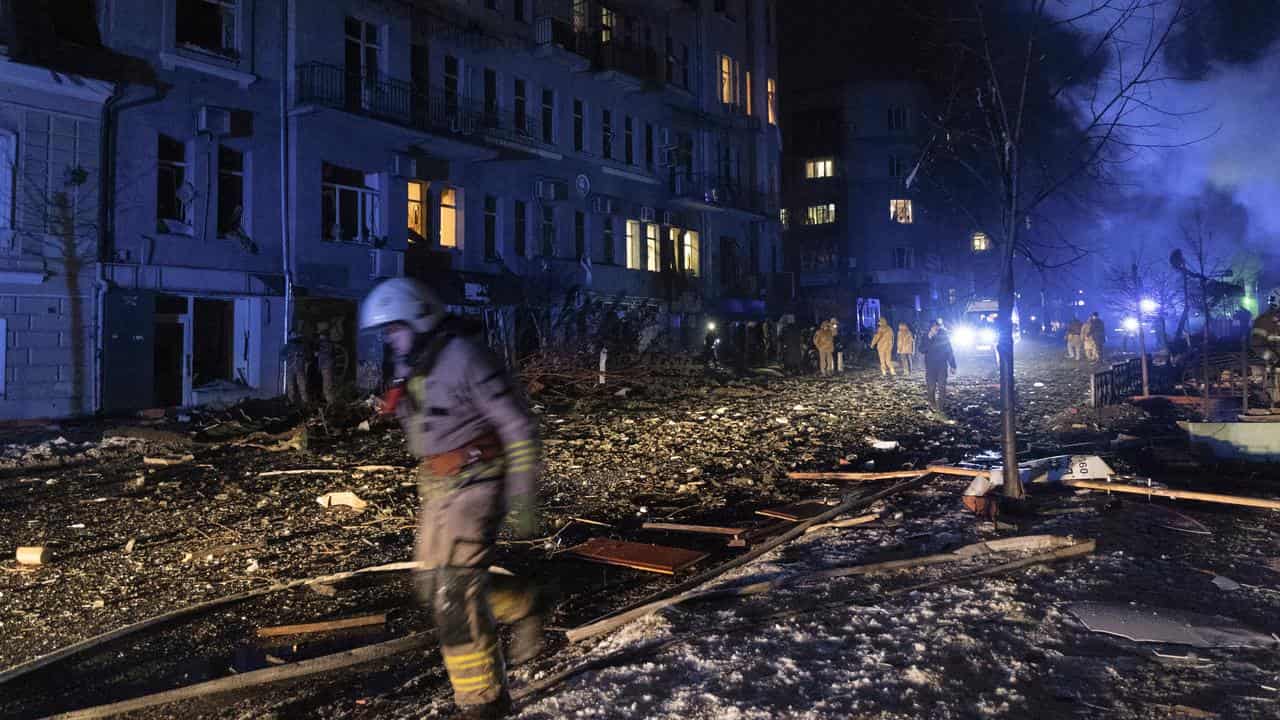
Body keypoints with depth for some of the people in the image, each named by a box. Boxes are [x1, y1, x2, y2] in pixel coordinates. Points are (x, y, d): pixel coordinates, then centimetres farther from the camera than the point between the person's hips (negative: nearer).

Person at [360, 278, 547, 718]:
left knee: (454, 591, -11)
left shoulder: (464, 359, -17)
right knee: (433, 582, 14)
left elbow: (519, 429, -17)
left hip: (475, 483, -9)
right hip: (438, 487, 9)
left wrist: (523, 500, -18)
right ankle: (525, 607, 34)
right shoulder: (410, 369, 10)